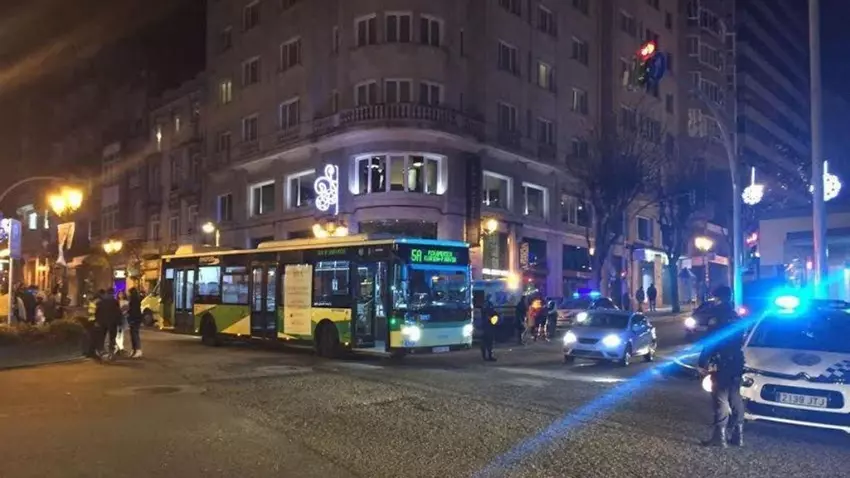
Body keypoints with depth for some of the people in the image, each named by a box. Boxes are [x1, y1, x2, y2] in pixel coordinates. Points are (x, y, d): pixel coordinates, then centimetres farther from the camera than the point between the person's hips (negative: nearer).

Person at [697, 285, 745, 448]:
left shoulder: (719, 318, -15)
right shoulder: (737, 318, 10)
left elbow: (710, 343, -18)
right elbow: (740, 342, 18)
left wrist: (702, 363, -13)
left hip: (722, 366, -8)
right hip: (736, 364, 8)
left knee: (721, 400, -5)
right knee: (735, 399, 13)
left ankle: (719, 437, -3)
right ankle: (738, 436, 16)